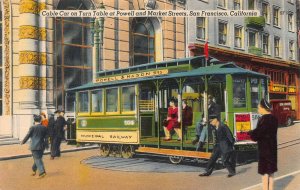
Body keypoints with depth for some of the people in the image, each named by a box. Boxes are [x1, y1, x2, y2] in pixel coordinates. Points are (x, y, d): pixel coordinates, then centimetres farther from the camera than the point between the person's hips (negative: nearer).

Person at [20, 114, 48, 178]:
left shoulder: (32, 128, -9)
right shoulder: (44, 128, 3)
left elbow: (28, 136, -4)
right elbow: (46, 137, 8)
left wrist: (22, 142, 11)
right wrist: (46, 145, 17)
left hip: (34, 146, -4)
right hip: (41, 146, 4)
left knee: (38, 159, -4)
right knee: (38, 158, 17)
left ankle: (42, 172, -14)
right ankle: (34, 170, 32)